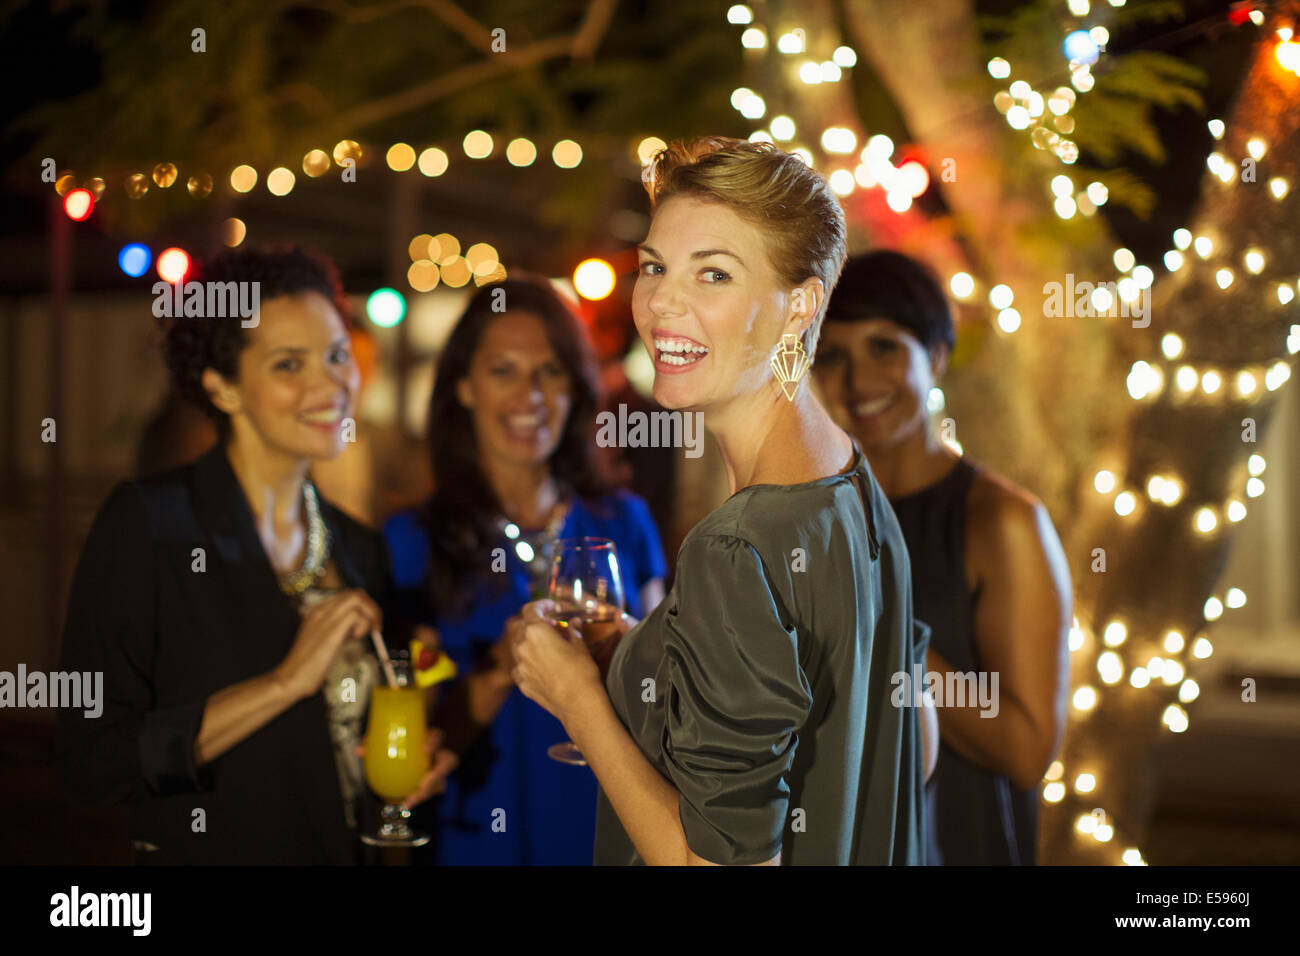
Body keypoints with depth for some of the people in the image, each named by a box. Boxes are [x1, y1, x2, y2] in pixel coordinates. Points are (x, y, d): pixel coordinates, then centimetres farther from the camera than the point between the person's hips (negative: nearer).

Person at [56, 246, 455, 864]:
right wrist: (287, 680, -23)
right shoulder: (143, 523, -15)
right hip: (200, 851, -5)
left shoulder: (360, 551, 2)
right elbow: (90, 762, -21)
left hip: (355, 848, 5)